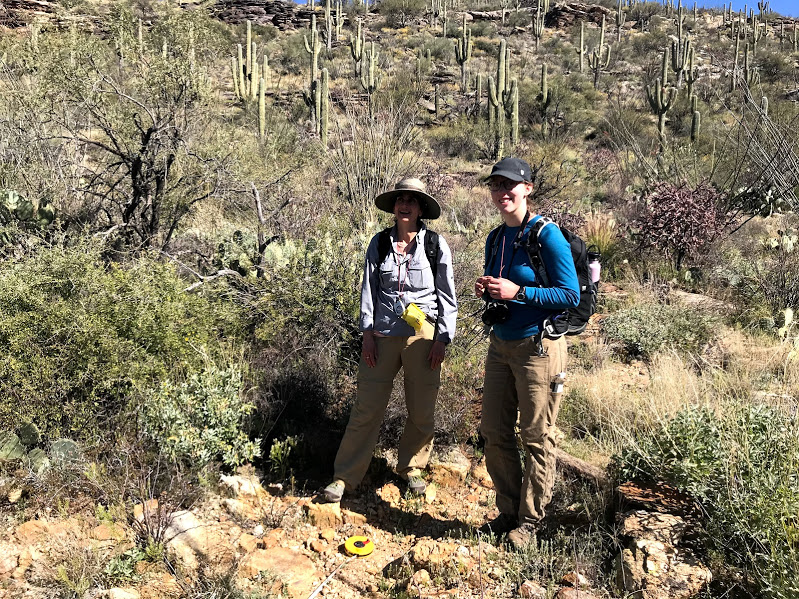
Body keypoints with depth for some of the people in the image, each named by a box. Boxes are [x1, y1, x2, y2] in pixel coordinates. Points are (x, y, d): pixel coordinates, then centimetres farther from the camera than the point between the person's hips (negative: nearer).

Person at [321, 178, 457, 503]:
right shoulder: (379, 243, 3)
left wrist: (442, 339, -4)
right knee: (366, 408, 3)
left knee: (421, 411, 9)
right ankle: (345, 476, 14)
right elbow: (368, 290, 6)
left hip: (422, 335, 0)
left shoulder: (436, 244, -2)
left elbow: (447, 295, 1)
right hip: (383, 335, 1)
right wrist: (367, 333, 0)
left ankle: (411, 468, 31)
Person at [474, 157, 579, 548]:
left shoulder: (547, 236, -13)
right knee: (494, 432, 12)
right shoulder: (495, 238, 9)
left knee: (537, 437, 5)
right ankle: (509, 511, 29)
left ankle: (529, 521, 21)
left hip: (538, 348, -7)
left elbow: (571, 295, -15)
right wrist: (485, 291, -3)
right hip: (500, 344, 7)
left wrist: (518, 292, -23)